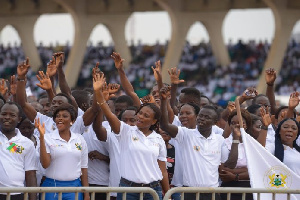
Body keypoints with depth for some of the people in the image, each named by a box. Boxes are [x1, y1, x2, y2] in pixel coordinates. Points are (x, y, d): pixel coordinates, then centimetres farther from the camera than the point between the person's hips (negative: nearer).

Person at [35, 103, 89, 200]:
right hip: (52, 186, -2)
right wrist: (42, 137, -18)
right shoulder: (48, 138, -2)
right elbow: (45, 164, -13)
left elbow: (83, 168, 11)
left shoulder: (80, 139, 8)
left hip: (74, 187, 2)